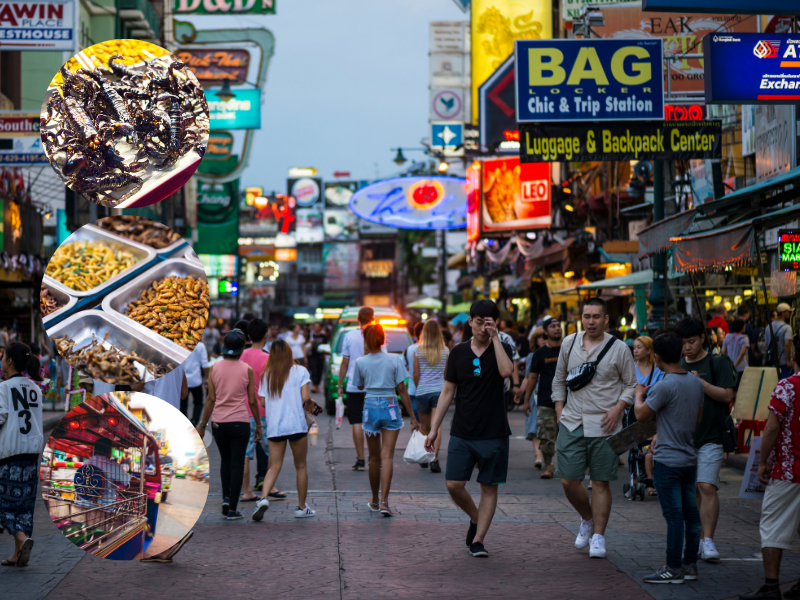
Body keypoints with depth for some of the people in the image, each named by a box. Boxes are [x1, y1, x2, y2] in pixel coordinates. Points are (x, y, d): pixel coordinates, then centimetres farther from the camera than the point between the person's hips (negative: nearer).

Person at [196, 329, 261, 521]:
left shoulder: (215, 368, -1)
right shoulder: (247, 370, -5)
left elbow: (211, 399, -1)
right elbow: (252, 401, -2)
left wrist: (202, 423, 8)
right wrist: (258, 424, 10)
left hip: (218, 422, 2)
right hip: (240, 422, -2)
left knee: (225, 460, 23)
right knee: (237, 464, 4)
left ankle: (226, 497, 13)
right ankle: (232, 509, 3)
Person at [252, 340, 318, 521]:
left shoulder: (267, 374, 8)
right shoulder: (300, 371, -2)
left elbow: (262, 401, 7)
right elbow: (305, 397, -10)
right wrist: (310, 404, 12)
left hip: (274, 426, 3)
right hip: (296, 424, -3)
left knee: (275, 466, 3)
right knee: (301, 466, 10)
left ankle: (263, 497, -22)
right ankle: (301, 507, 15)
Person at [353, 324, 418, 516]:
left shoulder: (361, 362, -2)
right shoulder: (394, 360, -4)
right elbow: (402, 389, -3)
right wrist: (412, 417, 2)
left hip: (370, 407, 1)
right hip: (390, 407, -1)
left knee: (374, 458, 13)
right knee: (387, 457, -4)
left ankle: (375, 500, 23)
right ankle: (384, 502, -14)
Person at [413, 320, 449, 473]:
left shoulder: (418, 350, -2)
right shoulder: (445, 351, 2)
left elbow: (416, 375, 0)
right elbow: (447, 374, 12)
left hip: (422, 392, 0)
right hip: (440, 390, 0)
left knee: (424, 427, 14)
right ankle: (434, 458, -22)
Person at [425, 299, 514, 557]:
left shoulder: (502, 349, -1)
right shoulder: (459, 352, 6)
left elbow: (506, 371, -25)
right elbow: (448, 392, 10)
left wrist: (494, 337, -19)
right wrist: (434, 428, 7)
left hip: (494, 433, -2)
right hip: (462, 432, 2)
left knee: (489, 487, 1)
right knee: (454, 484, -5)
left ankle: (478, 539, 9)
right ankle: (476, 518, 22)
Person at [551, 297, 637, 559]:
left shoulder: (619, 348, -2)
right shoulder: (569, 343, 7)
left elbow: (631, 384, 5)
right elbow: (559, 380, 17)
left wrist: (617, 408, -10)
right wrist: (559, 412, 9)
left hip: (604, 426, -3)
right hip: (572, 422, 3)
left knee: (601, 483, 0)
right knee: (568, 480, -1)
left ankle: (598, 536, 9)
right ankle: (587, 520, 25)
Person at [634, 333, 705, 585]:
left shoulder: (664, 387, -18)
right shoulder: (696, 383, 7)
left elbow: (641, 414, -12)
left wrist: (639, 394, 6)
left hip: (668, 461, -8)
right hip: (690, 457, 8)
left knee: (673, 515, -4)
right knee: (690, 512, 11)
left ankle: (673, 569, 1)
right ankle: (690, 564, 18)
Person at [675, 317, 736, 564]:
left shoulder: (718, 363, -1)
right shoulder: (677, 367, 12)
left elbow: (727, 395, -10)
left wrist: (700, 382, -18)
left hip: (710, 437, -4)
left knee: (707, 487, -15)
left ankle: (708, 541, -13)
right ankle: (696, 539, 16)